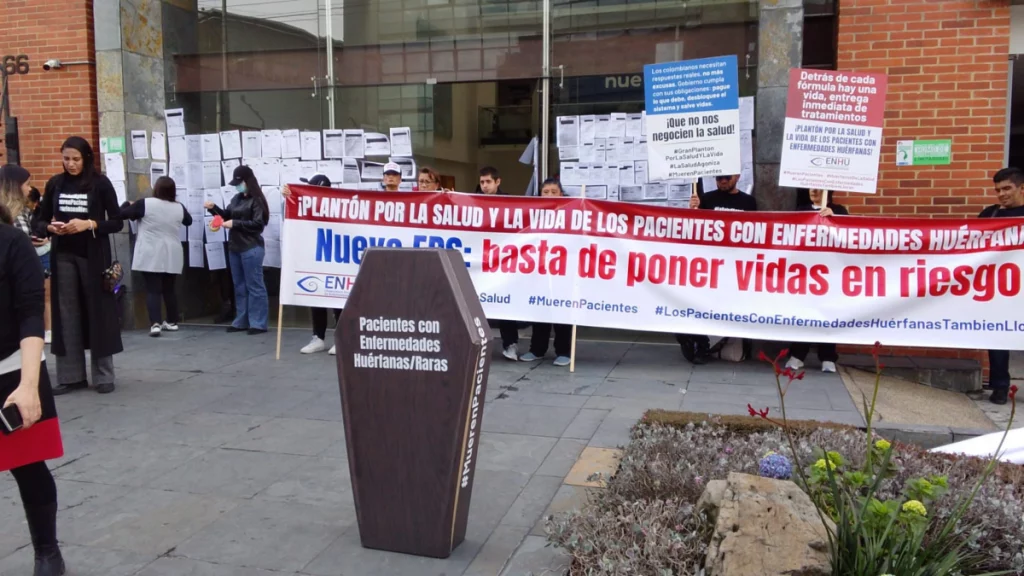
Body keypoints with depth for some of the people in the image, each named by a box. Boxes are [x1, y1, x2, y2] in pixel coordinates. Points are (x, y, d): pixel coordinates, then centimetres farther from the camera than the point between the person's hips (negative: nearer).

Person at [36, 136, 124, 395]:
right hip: (63, 256, 3)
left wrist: (89, 224, -20)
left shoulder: (101, 183, -3)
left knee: (98, 312, 1)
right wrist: (51, 228, -9)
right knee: (66, 314, 4)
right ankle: (70, 376, 12)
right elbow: (41, 220, 13)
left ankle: (103, 377, 8)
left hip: (93, 255, -3)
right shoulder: (55, 184, 7)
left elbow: (117, 223, -4)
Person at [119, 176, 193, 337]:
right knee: (169, 289, 14)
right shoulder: (179, 207, 3)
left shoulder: (145, 203, -8)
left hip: (150, 256, -3)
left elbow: (122, 214, -1)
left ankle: (155, 324, -14)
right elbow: (188, 221, 23)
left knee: (152, 290, -3)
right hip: (172, 257, 3)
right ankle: (172, 322, 20)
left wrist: (127, 204, 20)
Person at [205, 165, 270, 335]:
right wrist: (213, 208, 5)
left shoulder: (257, 200, -9)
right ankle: (241, 322, 20)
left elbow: (258, 224, -15)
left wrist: (235, 223, -17)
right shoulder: (236, 199, 13)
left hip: (251, 249, -8)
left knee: (254, 286, -4)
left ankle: (258, 324, -1)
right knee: (240, 286, 12)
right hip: (234, 247, 8)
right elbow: (227, 215, 21)